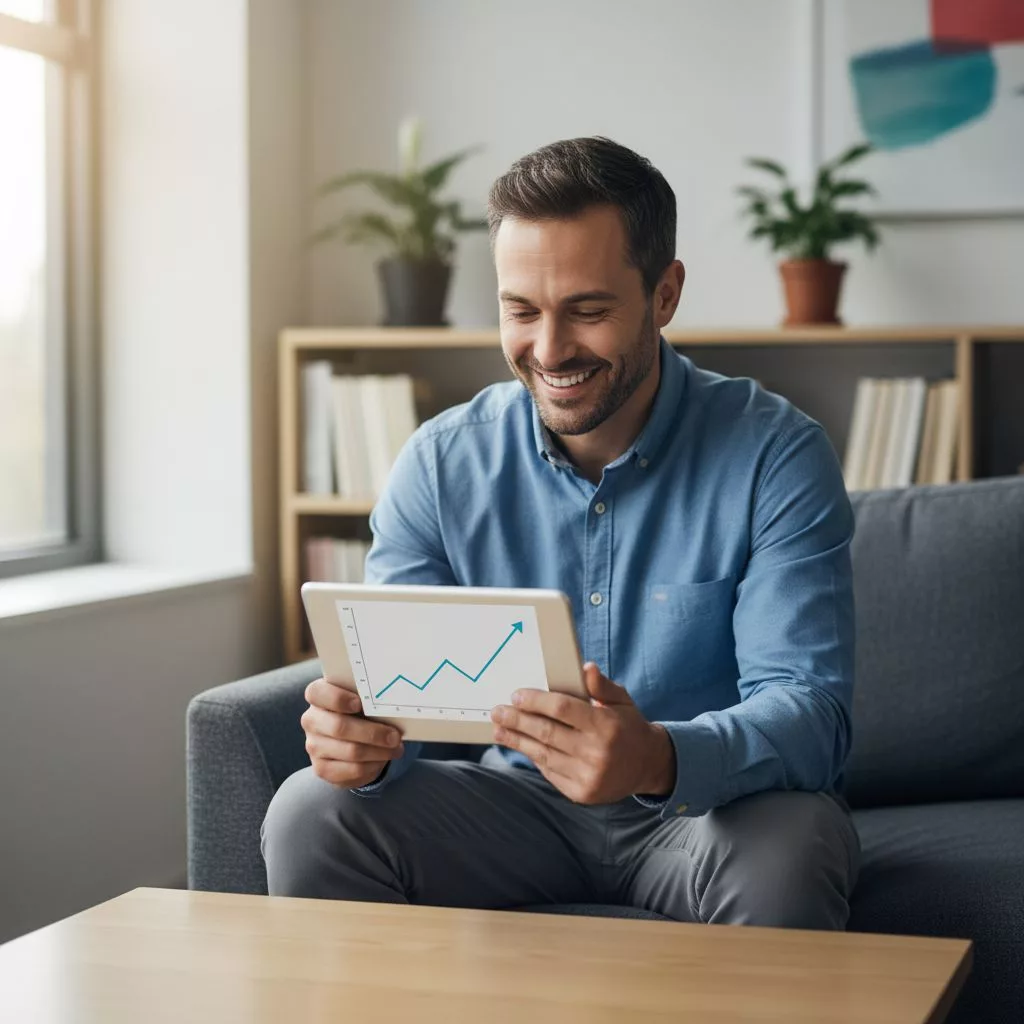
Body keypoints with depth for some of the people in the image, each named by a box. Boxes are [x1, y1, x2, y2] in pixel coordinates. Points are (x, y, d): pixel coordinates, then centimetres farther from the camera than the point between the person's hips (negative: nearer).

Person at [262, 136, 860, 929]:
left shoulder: (776, 455, -13)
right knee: (311, 817, -20)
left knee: (785, 851, -36)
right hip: (522, 801, 3)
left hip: (711, 805, -3)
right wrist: (359, 741, -32)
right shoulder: (440, 463, -3)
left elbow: (810, 713, -22)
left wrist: (658, 760, -44)